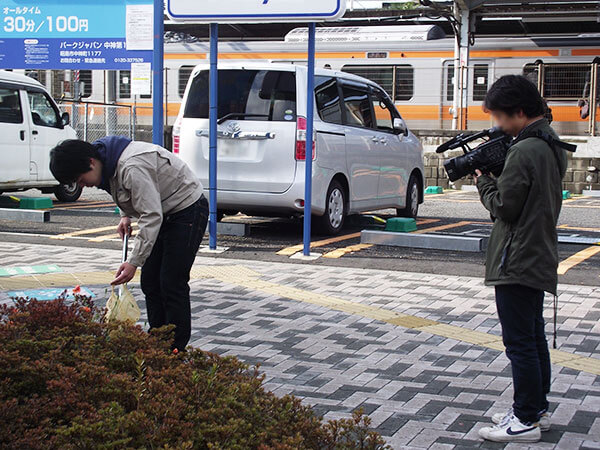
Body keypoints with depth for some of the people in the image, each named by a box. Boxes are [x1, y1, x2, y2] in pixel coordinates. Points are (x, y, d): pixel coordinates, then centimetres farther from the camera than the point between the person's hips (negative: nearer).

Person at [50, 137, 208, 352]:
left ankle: (175, 351, -5)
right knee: (150, 281, 8)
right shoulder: (110, 165, 0)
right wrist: (126, 216, 6)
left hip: (188, 211, -10)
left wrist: (134, 262, -32)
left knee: (172, 283, -12)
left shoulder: (132, 167, -32)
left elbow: (151, 216, -32)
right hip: (164, 214, 10)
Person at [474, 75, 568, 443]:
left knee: (520, 342, -4)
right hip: (540, 259, 10)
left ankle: (526, 420, 2)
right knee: (534, 337, 16)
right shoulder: (553, 146, 11)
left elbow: (504, 206, -18)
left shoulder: (524, 152, -20)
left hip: (518, 261, -10)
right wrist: (496, 176, 9)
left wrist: (484, 181, -1)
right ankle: (538, 409, 25)